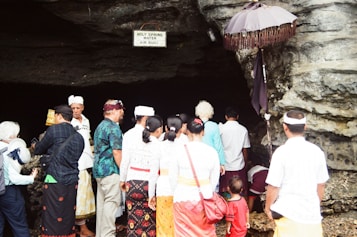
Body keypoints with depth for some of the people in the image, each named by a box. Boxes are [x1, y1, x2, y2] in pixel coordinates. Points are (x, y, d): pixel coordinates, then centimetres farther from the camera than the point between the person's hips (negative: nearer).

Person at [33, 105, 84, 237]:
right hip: (72, 181, 6)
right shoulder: (78, 136, 11)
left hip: (55, 180, -6)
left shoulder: (54, 130, -5)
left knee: (52, 217, -1)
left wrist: (35, 146, 29)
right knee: (68, 216, 11)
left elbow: (39, 150, 6)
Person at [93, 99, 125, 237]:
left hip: (99, 170, 10)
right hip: (111, 170, -10)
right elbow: (117, 152, -18)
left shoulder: (100, 126, 18)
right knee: (111, 203, -6)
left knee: (101, 203, 13)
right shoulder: (113, 127, -13)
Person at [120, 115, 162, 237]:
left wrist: (123, 180, 22)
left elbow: (124, 162, 7)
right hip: (147, 186, -4)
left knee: (133, 220, 12)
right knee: (149, 222, 10)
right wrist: (151, 195, -11)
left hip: (132, 185, 4)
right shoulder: (158, 146, -10)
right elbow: (154, 171, -14)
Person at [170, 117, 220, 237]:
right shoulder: (212, 151, -5)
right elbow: (215, 179, 3)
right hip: (204, 196, 1)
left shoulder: (180, 151, -8)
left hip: (183, 196, -1)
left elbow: (173, 177, 1)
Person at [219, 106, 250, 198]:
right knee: (241, 193, 9)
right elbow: (245, 149, 2)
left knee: (224, 192, 8)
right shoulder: (243, 129, -2)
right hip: (239, 166, 1)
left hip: (225, 166, -1)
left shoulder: (221, 128, -7)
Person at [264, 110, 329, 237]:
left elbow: (273, 186, -12)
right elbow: (321, 185, 8)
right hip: (312, 214, 4)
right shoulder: (317, 151, 0)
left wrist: (268, 207, 5)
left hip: (289, 214, -4)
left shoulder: (282, 152, -14)